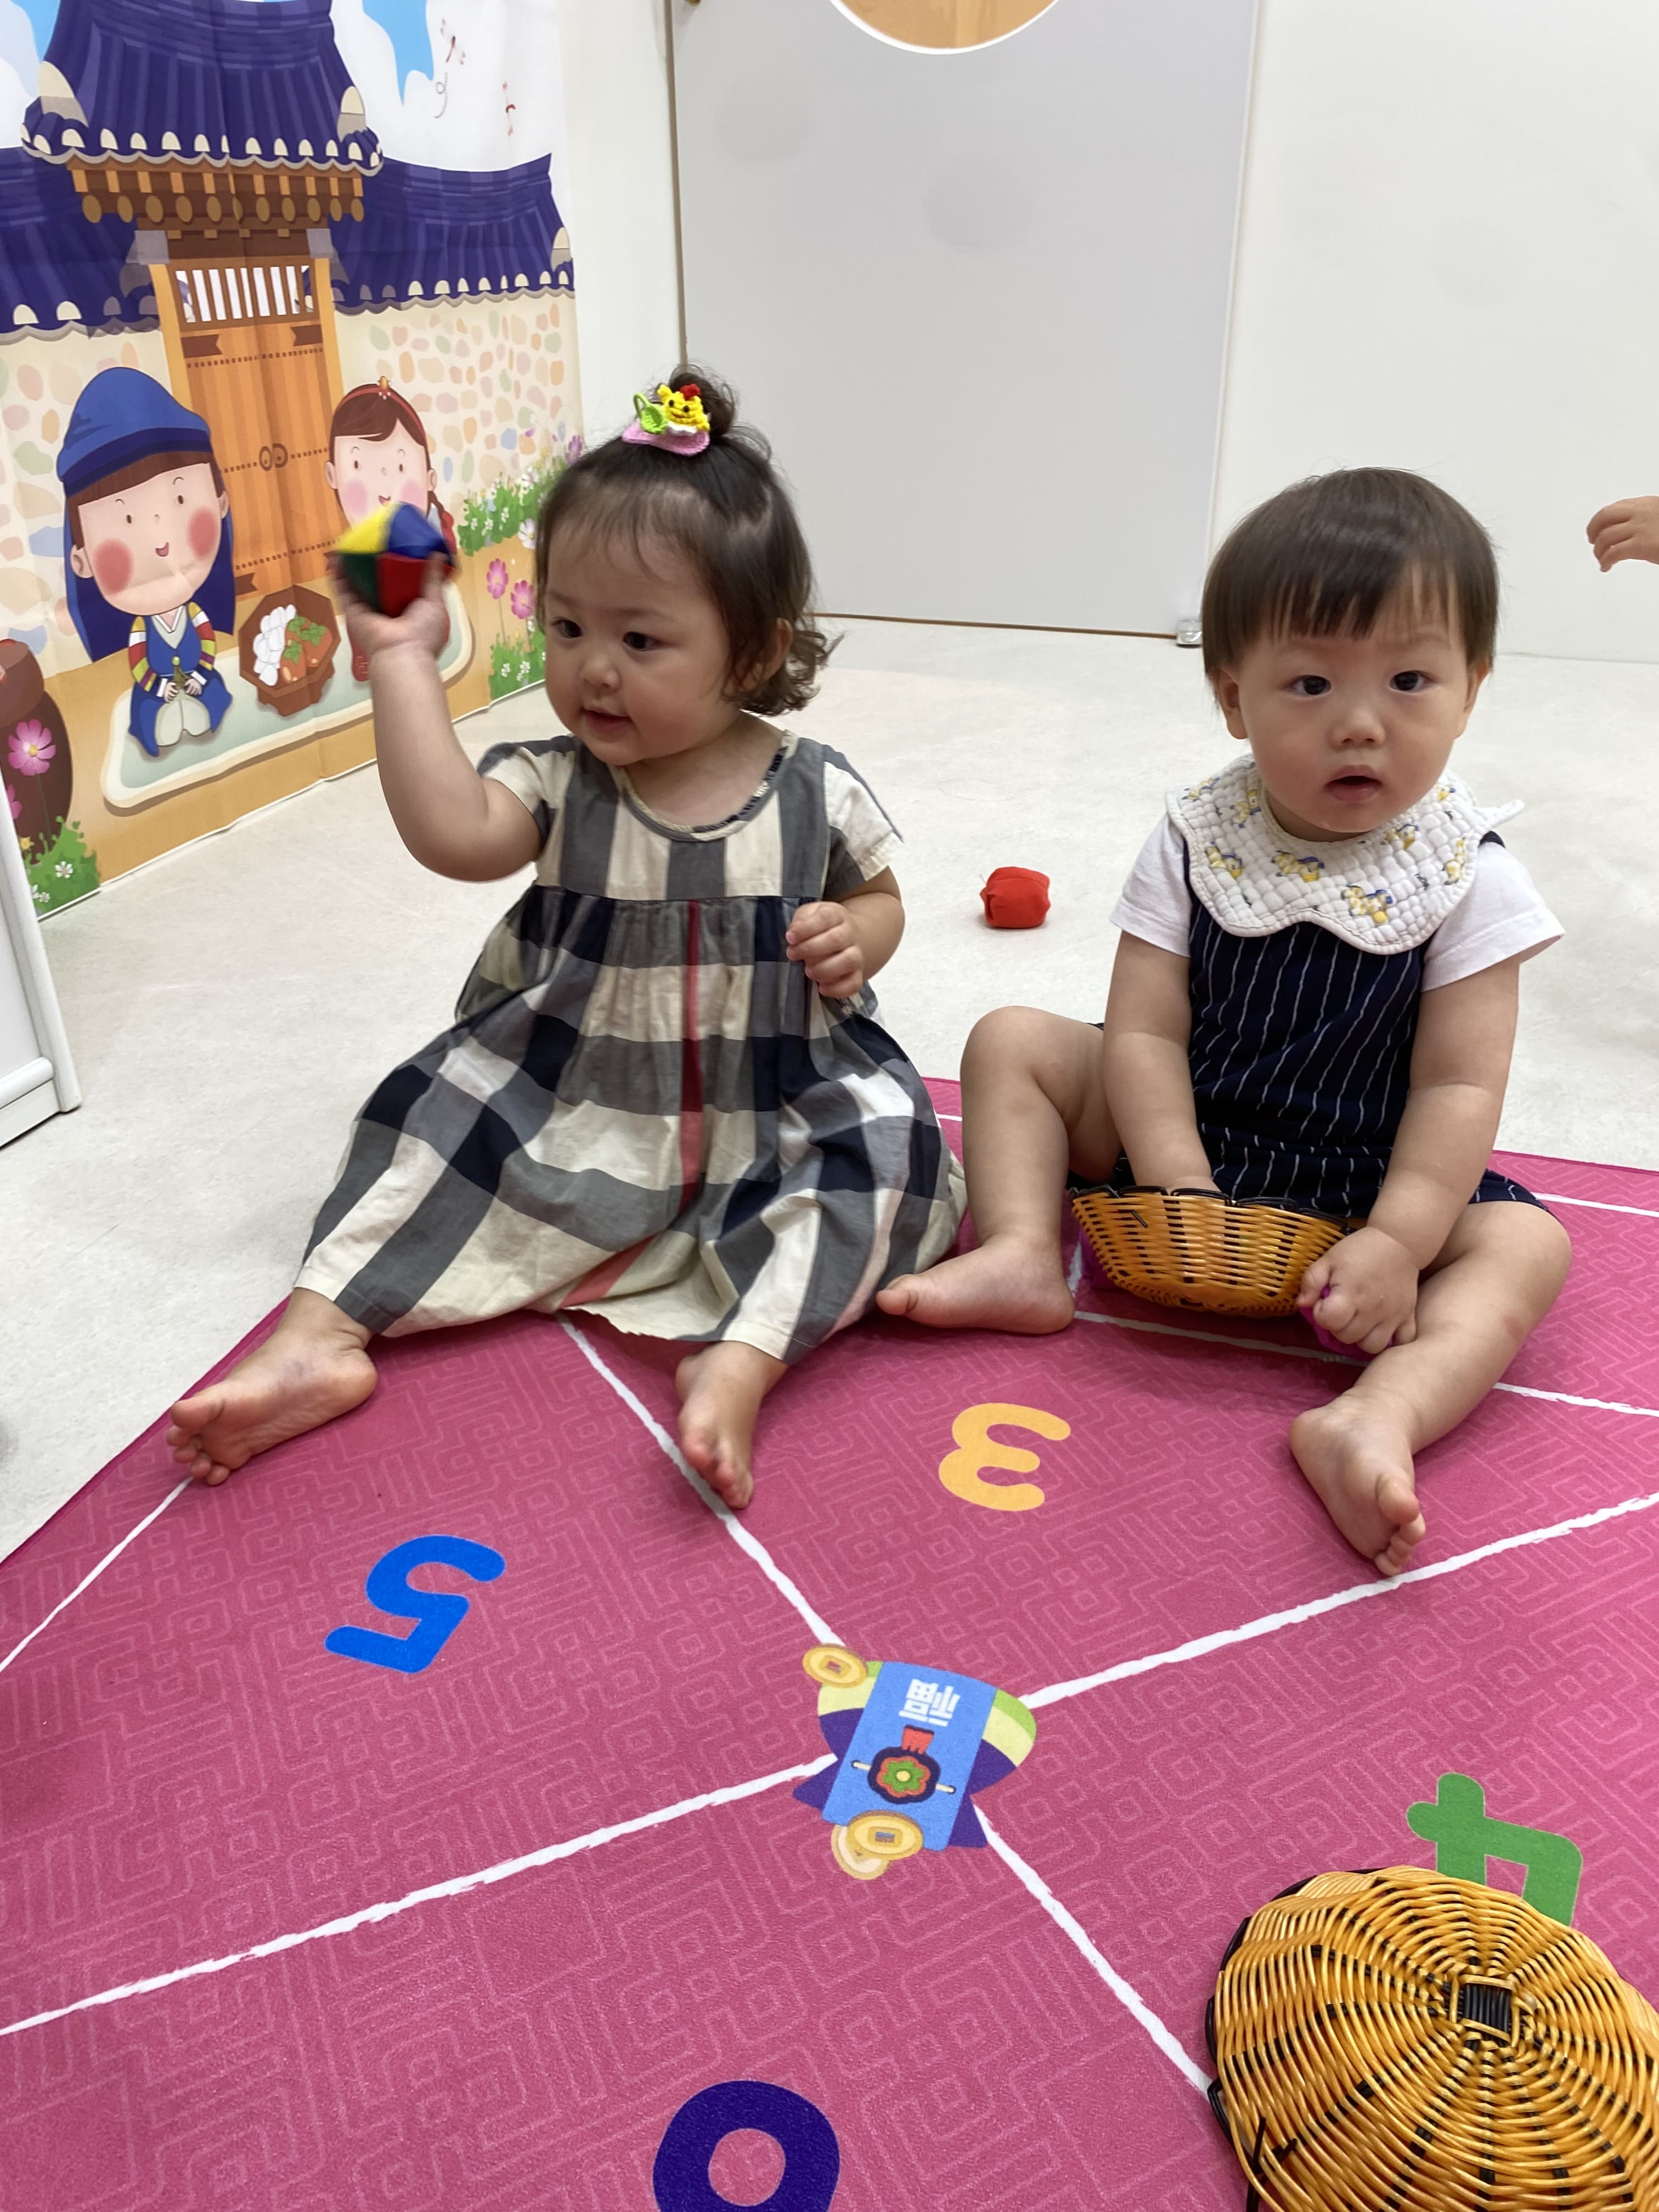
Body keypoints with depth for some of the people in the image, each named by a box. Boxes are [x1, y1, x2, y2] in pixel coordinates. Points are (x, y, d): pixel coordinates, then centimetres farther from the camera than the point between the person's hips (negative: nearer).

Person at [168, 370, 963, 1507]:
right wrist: (402, 660, -24)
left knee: (887, 1144, -25)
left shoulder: (815, 792, -7)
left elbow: (880, 894, 10)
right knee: (446, 1109, -11)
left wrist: (854, 939, -14)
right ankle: (320, 1337, -8)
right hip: (579, 1103, 2)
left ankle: (741, 1362, -34)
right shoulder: (559, 785, -6)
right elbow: (453, 834, -27)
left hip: (778, 1104, -1)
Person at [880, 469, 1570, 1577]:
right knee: (1015, 1040, -8)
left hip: (1368, 1185, -1)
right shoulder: (1194, 843, -10)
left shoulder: (1471, 877, -13)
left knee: (1527, 1240, -24)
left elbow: (1459, 1086, -16)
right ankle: (1025, 1256, -17)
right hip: (1183, 1142, 2)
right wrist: (1182, 1191, -26)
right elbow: (1144, 1035, -14)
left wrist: (1396, 1244, -28)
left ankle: (1379, 1414, -45)